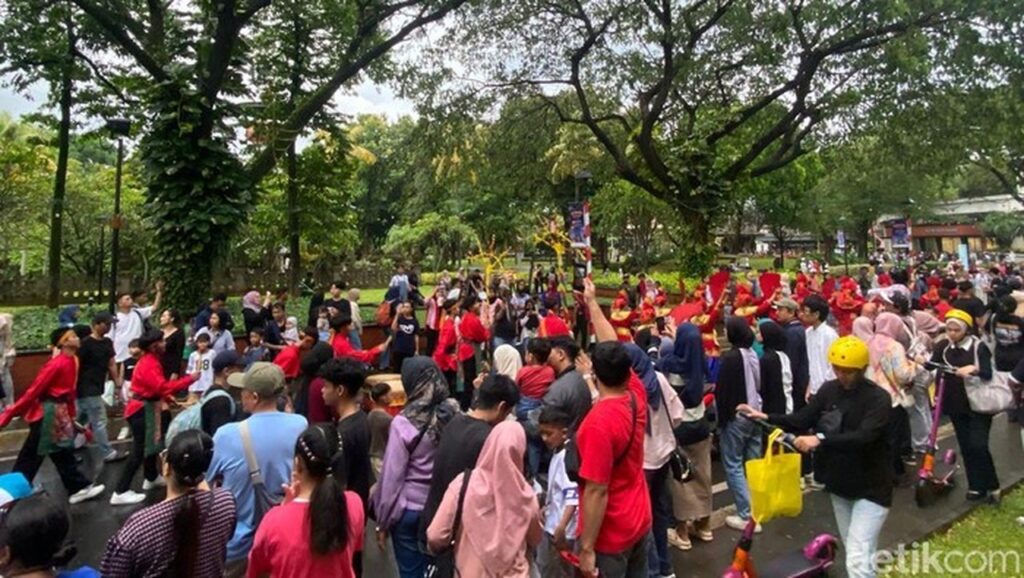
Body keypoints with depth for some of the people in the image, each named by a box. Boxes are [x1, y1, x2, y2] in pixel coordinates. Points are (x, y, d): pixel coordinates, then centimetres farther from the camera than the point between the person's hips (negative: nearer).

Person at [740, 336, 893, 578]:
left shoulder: (878, 398, -18)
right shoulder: (829, 389, -1)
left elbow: (863, 437, -32)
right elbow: (801, 420, -5)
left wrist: (820, 439, -43)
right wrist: (766, 417, -18)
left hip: (871, 488, -6)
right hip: (839, 485, 6)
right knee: (860, 554, 21)